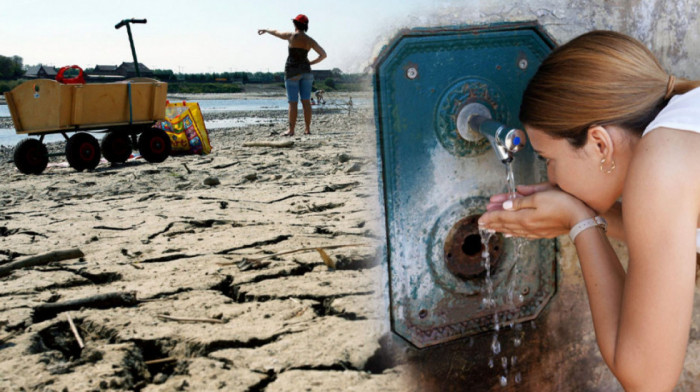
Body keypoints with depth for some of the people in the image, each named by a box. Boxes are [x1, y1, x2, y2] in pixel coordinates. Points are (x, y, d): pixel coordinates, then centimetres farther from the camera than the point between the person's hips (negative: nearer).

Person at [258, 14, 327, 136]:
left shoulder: (291, 36, -6)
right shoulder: (310, 40, 3)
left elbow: (277, 33, 13)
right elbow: (323, 55, 3)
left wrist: (265, 30, 32)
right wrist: (310, 63, 11)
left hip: (292, 71, -3)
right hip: (306, 71, 4)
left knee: (292, 102, -4)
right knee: (306, 101, 5)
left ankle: (291, 130, -4)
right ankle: (308, 129, 5)